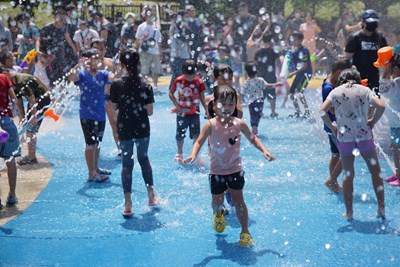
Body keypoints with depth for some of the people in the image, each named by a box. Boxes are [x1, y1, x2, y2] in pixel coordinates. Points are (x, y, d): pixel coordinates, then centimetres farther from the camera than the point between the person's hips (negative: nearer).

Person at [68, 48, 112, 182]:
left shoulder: (102, 74, 5)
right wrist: (79, 65, -38)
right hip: (87, 115, -6)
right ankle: (92, 173, 4)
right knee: (91, 144, -1)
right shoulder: (82, 74, -8)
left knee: (97, 142, 17)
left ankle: (96, 168, 32)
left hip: (101, 115, 6)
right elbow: (71, 77, -27)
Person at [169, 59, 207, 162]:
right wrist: (176, 105, -10)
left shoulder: (199, 82, -7)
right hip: (182, 112, 0)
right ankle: (179, 153, 30)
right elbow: (171, 93, 2)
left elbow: (202, 98, 2)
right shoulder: (179, 81, -8)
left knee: (196, 135, -4)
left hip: (194, 112, 0)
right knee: (180, 135, 8)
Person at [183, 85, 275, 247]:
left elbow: (253, 139, 4)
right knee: (217, 201, 13)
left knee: (238, 200, 0)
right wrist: (193, 155, -40)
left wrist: (264, 150, -9)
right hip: (217, 171, 0)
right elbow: (199, 142, -21)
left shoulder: (239, 124, -9)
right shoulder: (210, 125, -16)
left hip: (235, 169, 1)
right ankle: (219, 214, 49)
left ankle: (245, 232, 10)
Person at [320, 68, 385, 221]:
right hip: (364, 136, -1)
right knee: (376, 172, 12)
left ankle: (349, 212, 13)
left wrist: (332, 127, 3)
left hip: (344, 137, 1)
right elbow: (381, 106, -11)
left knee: (348, 175, 10)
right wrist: (372, 122, 3)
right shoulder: (364, 90, 3)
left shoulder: (336, 91, 4)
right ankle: (381, 208, 11)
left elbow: (322, 110, -8)